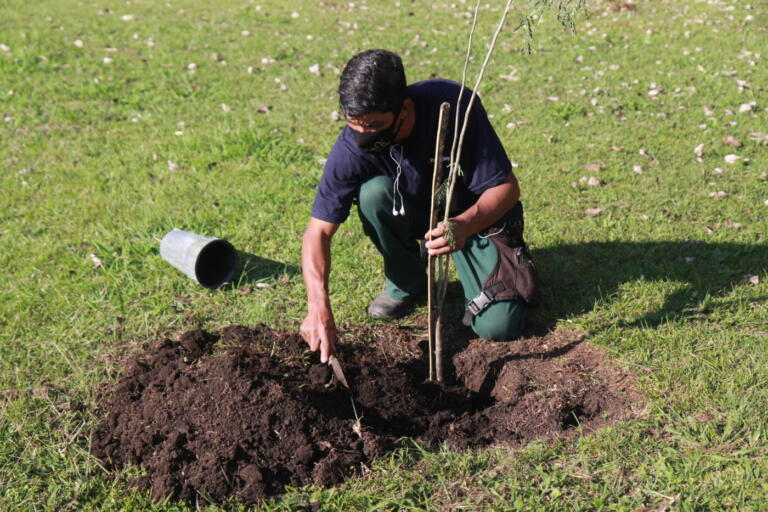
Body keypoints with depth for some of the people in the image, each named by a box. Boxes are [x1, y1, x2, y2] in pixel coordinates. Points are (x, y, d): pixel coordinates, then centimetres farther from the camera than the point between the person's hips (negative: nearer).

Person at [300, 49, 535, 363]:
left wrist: (465, 226, -45)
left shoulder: (455, 106, -31)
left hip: (476, 215, -2)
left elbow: (506, 187, -25)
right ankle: (406, 282, -3)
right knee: (373, 192, -31)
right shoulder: (352, 148, -24)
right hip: (415, 213, 2)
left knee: (497, 327, -19)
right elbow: (318, 231, -22)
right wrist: (319, 306, -37)